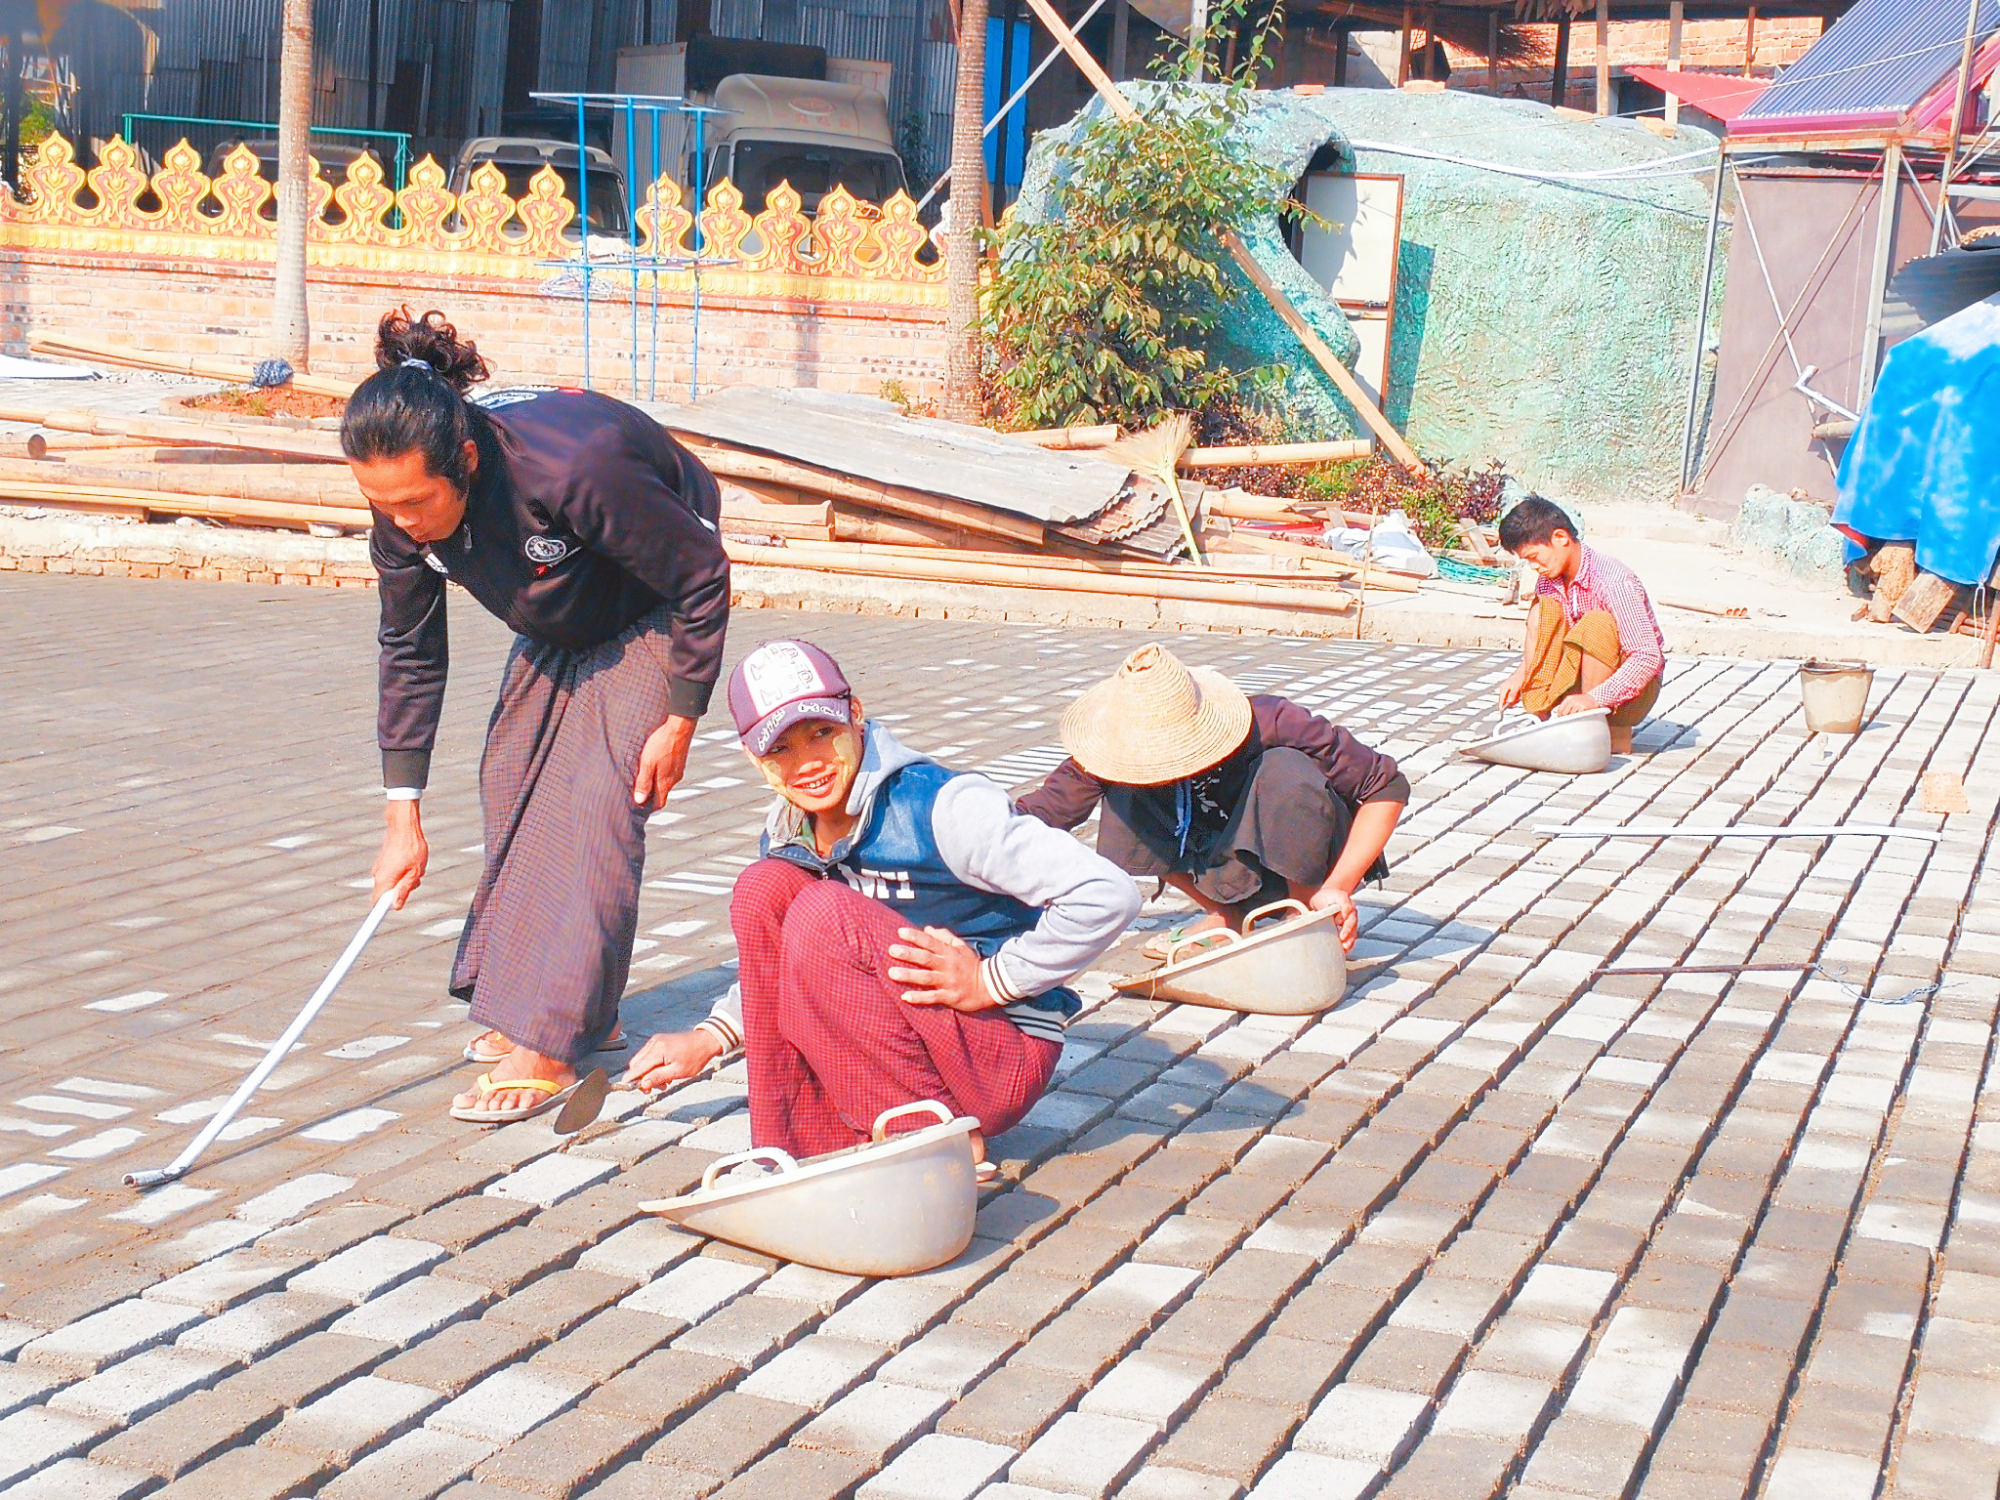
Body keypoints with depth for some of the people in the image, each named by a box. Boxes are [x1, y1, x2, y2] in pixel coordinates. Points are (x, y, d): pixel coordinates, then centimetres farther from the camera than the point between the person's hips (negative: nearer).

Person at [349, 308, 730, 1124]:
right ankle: (555, 1003, 17)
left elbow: (704, 577, -27)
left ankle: (549, 1046, -14)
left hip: (658, 611, -7)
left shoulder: (573, 468, -42)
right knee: (511, 781, 3)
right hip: (561, 619, 7)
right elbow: (410, 650, -7)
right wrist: (403, 817, -8)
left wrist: (680, 721, -20)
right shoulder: (403, 502, -21)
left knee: (596, 798, -16)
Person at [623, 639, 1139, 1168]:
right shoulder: (789, 835, 3)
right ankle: (791, 1141, -5)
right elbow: (776, 953, 25)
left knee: (823, 914, -26)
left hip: (1004, 1054, -7)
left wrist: (990, 982, -19)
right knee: (765, 888, -7)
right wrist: (710, 1039, 11)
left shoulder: (939, 807, -21)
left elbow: (1107, 896, -26)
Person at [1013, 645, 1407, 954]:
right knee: (1125, 802, -21)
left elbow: (1388, 787, -27)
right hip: (1230, 864, 4)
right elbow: (1039, 812, -15)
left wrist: (1337, 888, -32)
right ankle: (1228, 916, -1)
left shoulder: (1272, 725, -33)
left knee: (1287, 770, -35)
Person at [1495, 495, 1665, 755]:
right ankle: (1543, 719, -12)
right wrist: (1522, 675, -11)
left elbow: (1649, 658, -30)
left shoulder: (1613, 582, -25)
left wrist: (1594, 699, -40)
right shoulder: (1550, 581, -3)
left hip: (1630, 694, -7)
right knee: (1543, 608, -10)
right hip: (1583, 681, 7)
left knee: (1596, 623, -32)